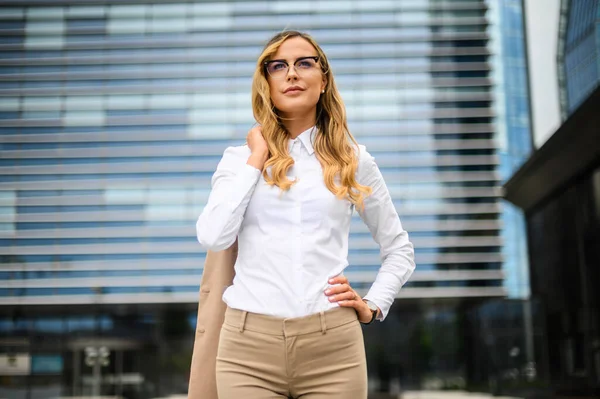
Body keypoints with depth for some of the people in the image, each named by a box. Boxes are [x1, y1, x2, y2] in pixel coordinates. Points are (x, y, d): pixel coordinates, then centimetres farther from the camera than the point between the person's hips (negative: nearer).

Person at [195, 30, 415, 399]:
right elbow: (213, 238, -8)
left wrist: (373, 305, 3)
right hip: (249, 343, 0)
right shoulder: (240, 157, 9)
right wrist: (257, 158, -3)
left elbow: (400, 249, 18)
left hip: (332, 344, 0)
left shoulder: (355, 160, 9)